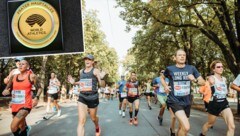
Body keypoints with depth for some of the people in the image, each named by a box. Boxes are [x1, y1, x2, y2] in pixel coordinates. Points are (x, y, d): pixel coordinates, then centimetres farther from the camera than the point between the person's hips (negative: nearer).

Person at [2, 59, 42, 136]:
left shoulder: (31, 76, -5)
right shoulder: (13, 77, 6)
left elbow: (39, 88, 4)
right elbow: (5, 90, 12)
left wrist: (37, 97, -13)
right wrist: (5, 92, -12)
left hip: (26, 105, -5)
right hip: (15, 105, 5)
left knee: (13, 127, -20)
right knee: (22, 127, 19)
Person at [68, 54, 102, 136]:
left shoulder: (95, 71, -6)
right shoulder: (81, 71, 10)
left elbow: (101, 84, -9)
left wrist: (102, 78, -29)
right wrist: (74, 82, 11)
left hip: (93, 97, -3)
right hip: (82, 97, 3)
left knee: (93, 118, 19)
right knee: (81, 121, -9)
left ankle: (97, 127, 54)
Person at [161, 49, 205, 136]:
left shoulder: (191, 68, 1)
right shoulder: (170, 69, -3)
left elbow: (203, 82, 4)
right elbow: (162, 77, 17)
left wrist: (195, 80, -16)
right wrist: (165, 86, 0)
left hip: (186, 102, 4)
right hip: (174, 101, -4)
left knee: (182, 127, 18)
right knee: (186, 127, -22)